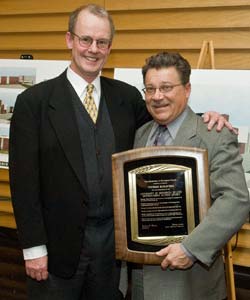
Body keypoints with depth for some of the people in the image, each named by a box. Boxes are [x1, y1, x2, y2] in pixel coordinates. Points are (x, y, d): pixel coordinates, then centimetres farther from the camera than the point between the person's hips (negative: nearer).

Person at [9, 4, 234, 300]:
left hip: (114, 240, 3)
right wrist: (34, 247, -10)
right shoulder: (34, 101, -7)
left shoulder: (126, 96, 4)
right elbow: (24, 180, -8)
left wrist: (204, 119, -3)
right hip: (59, 244, -3)